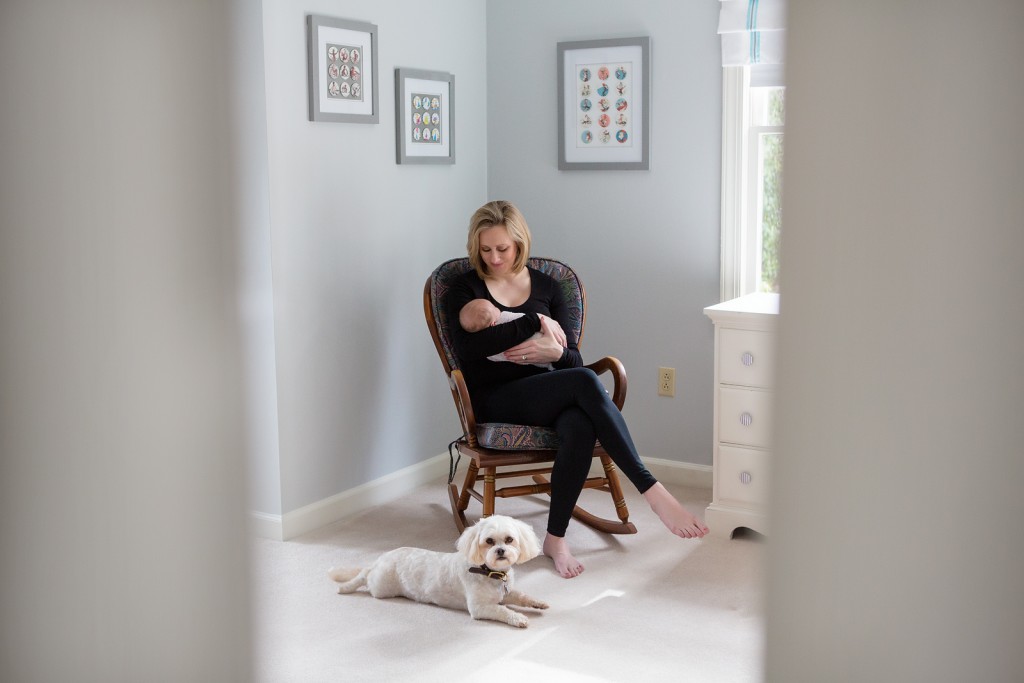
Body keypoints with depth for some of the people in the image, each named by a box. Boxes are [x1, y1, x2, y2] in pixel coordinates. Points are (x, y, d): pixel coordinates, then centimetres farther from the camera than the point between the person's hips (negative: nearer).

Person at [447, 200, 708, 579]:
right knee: (585, 382, -33)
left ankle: (556, 538, -26)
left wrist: (556, 352, -15)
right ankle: (652, 491, -34)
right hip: (496, 400, -4)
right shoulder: (466, 288, 5)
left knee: (580, 425, -36)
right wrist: (534, 322, -13)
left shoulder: (546, 286, 14)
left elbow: (574, 358, 10)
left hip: (544, 395, 4)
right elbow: (467, 347, -15)